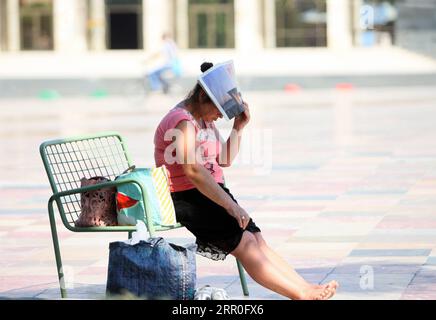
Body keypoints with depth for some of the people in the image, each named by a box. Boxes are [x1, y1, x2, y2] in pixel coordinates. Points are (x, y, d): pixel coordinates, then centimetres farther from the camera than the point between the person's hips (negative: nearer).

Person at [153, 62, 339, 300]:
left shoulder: (205, 120, 15)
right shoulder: (183, 122, -17)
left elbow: (224, 161, 22)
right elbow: (193, 171, -28)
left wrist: (238, 127, 7)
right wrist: (230, 205, -29)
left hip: (210, 193, 9)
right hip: (185, 198, -9)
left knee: (256, 238, -7)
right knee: (244, 241, -19)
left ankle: (307, 289, -16)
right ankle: (302, 295, -24)